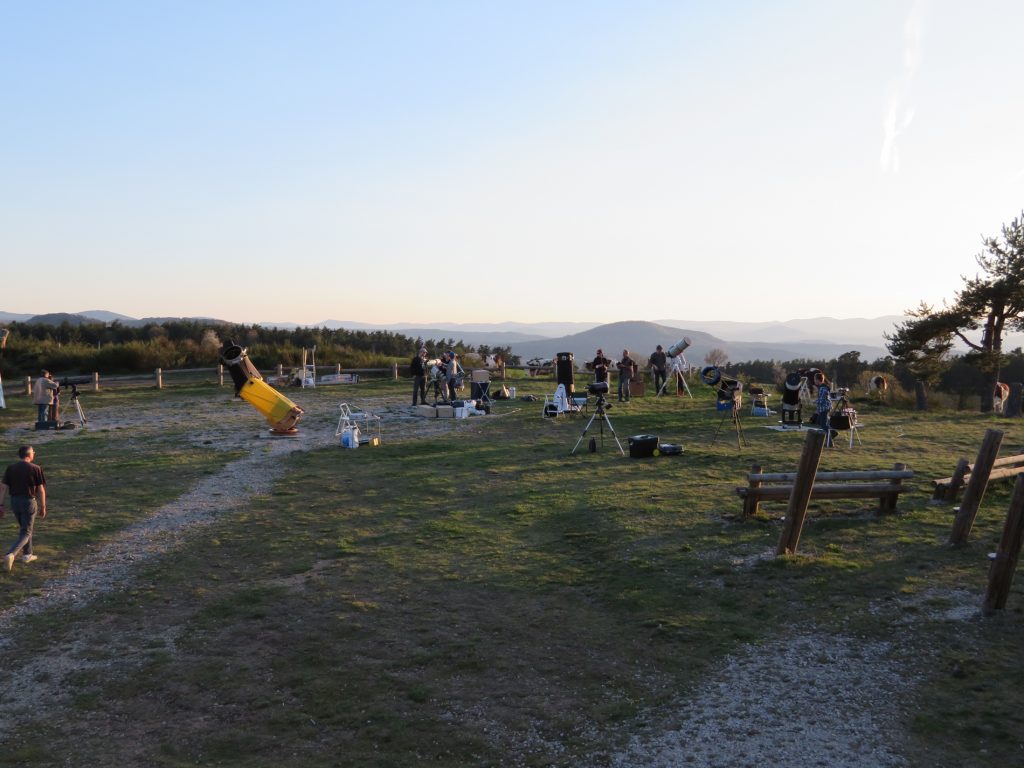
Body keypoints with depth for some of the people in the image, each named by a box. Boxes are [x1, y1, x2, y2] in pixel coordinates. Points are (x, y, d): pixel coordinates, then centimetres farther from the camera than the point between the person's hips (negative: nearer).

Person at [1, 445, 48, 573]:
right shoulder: (35, 468, -10)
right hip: (29, 502, -5)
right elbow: (41, 490, -9)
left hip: (15, 501, 5)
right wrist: (43, 507, 0)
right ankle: (10, 554, -20)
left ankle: (27, 554, 31)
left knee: (23, 527, 25)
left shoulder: (10, 468, 1)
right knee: (26, 533, 1)